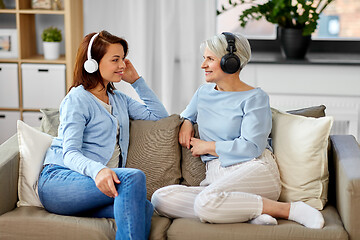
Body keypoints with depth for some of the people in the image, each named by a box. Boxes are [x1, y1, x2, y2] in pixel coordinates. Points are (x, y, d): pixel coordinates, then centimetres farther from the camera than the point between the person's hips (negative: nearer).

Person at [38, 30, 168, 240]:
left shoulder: (118, 99, 23)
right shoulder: (77, 99, -1)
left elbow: (159, 115, 28)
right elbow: (70, 153, -13)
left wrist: (137, 80, 20)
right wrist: (97, 170, -35)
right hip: (59, 180, -6)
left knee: (144, 207, -30)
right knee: (134, 177, -34)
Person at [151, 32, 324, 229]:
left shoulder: (255, 98, 1)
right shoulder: (204, 92, 19)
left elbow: (252, 147, -10)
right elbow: (188, 112, 41)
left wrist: (207, 146, -2)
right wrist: (187, 122, 16)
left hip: (253, 170, -6)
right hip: (215, 178, 6)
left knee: (207, 201, -39)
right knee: (160, 198, -23)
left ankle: (288, 210, -20)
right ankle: (250, 214, -26)